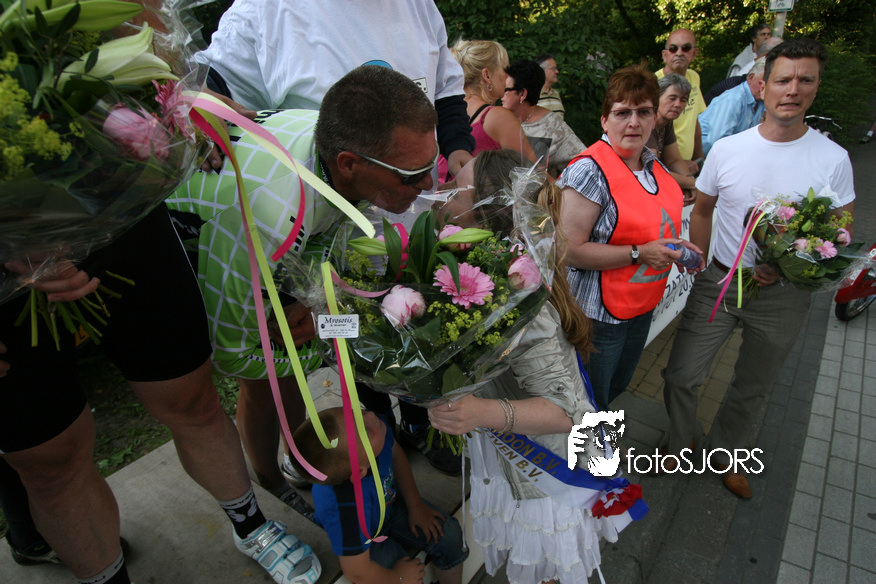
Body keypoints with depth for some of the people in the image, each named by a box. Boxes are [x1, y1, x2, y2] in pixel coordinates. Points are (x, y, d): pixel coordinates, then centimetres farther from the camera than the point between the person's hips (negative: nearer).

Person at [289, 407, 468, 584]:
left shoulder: (374, 425, -33)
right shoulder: (349, 508, -46)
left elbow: (395, 454, -7)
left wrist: (416, 506, -2)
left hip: (388, 505, 5)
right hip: (361, 537, -5)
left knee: (449, 534, 3)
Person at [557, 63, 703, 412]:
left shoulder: (652, 164, 5)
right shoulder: (590, 170, -22)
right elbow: (569, 249, -28)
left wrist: (674, 246, 3)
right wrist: (639, 254, -26)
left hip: (642, 307, 9)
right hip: (598, 314, -8)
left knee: (618, 389, 28)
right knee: (590, 407, 10)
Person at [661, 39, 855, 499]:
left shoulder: (833, 159, -6)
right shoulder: (727, 149, -5)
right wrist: (699, 266, -3)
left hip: (782, 295, 0)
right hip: (718, 283, 0)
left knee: (752, 389, 17)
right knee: (680, 377, 2)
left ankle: (724, 451, 44)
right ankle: (680, 444, 32)